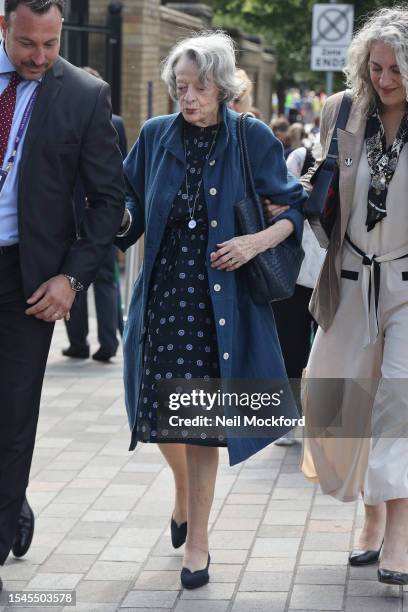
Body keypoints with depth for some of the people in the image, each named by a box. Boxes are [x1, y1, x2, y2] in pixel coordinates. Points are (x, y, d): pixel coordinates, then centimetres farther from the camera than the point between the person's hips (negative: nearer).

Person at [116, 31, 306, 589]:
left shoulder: (252, 139, -3)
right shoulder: (156, 136, 4)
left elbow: (296, 207, 2)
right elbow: (130, 211, 9)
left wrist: (258, 242, -14)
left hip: (222, 297, -3)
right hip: (163, 294, 3)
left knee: (203, 421, -2)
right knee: (161, 415, 7)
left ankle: (197, 541, 9)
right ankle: (184, 492, 39)